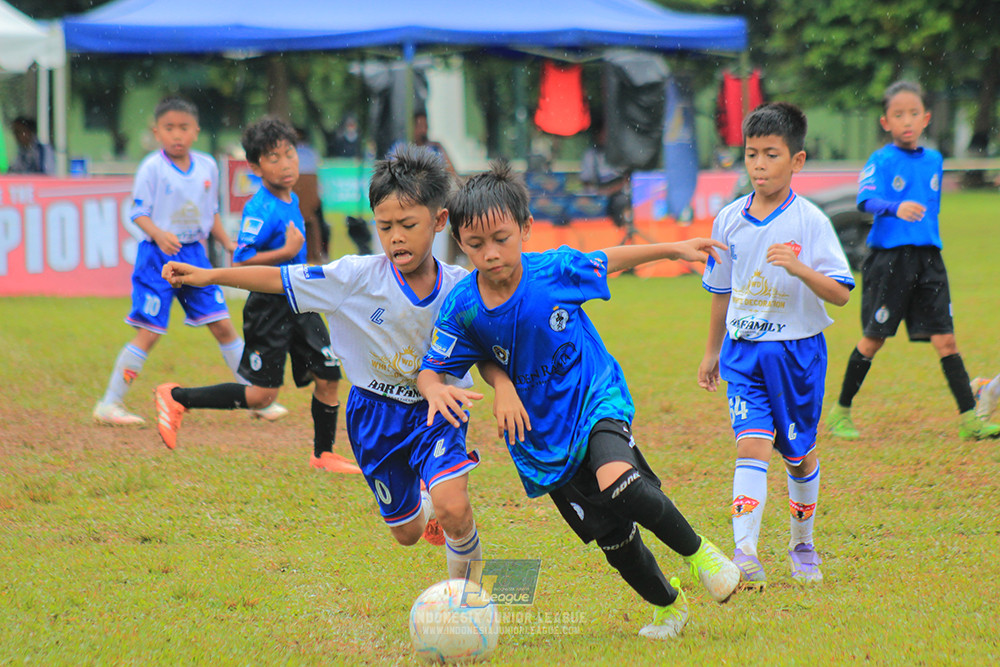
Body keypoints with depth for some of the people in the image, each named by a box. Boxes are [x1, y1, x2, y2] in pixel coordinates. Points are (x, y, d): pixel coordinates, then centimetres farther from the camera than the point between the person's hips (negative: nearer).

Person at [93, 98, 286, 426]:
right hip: (157, 257, -5)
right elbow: (139, 213, -11)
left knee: (223, 326, 6)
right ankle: (109, 404, 0)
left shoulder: (207, 166, 7)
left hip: (194, 253, 5)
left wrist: (228, 243, 7)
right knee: (148, 333, -7)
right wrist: (159, 235, -29)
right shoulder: (152, 167, -9)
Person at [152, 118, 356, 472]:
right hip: (269, 306, -8)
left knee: (327, 376, 3)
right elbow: (241, 262, -25)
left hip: (299, 302, 8)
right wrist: (286, 252, -25)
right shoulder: (260, 209, -19)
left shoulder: (292, 200, 8)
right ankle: (175, 397, 6)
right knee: (262, 394, -6)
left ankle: (323, 455, 17)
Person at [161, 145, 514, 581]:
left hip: (437, 410, -2)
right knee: (406, 533, 14)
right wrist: (208, 276, -15)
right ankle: (428, 502, 53)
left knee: (453, 508, -27)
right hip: (376, 413, 2)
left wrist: (504, 387, -28)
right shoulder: (359, 277, -17)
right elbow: (282, 279, -13)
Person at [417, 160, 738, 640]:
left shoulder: (555, 270, -15)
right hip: (540, 434, 2)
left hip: (595, 398, -2)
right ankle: (667, 604, 33)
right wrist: (436, 390, -31)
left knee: (617, 482, -33)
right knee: (614, 539, 4)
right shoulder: (462, 308, -13)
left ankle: (697, 551, -9)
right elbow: (431, 368, -7)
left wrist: (674, 249, 11)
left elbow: (609, 261, 5)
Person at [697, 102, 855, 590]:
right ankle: (745, 557, -25)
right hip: (743, 352, 1)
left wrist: (799, 268, -30)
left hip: (797, 349, -1)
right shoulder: (729, 220, 2)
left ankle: (802, 544, 35)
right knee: (751, 444, -15)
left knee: (798, 454, 12)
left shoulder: (810, 222, -9)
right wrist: (712, 351, 22)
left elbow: (840, 294, -13)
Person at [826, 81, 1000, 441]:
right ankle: (841, 411, 17)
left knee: (945, 338, -2)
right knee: (873, 339, 2)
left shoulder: (934, 160, 12)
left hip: (928, 259, 4)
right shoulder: (881, 161, -5)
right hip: (888, 258, -4)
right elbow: (867, 199, -22)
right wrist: (896, 208, -40)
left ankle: (968, 418, -4)